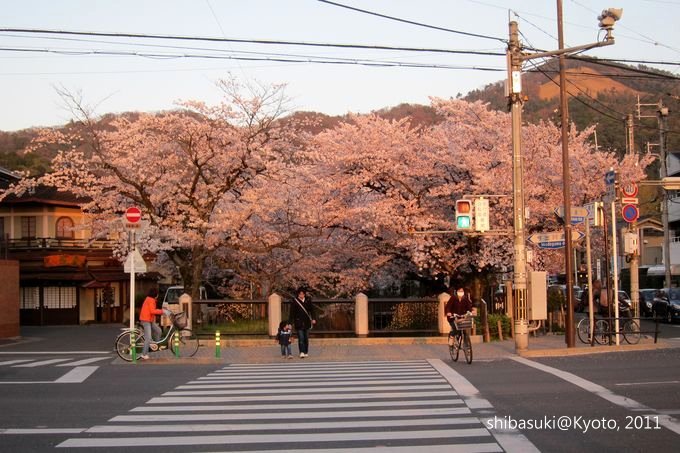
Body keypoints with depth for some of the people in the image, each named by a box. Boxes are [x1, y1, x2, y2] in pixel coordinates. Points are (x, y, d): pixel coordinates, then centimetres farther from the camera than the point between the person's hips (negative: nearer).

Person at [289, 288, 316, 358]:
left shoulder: (308, 300, 5)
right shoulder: (294, 301, -5)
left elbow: (311, 309, 13)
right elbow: (292, 313, -5)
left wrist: (313, 319, 5)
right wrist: (291, 323, -8)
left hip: (307, 322, 4)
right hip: (298, 322, -4)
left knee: (306, 338, 10)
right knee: (301, 338, -13)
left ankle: (306, 352, 19)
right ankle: (301, 352, -18)